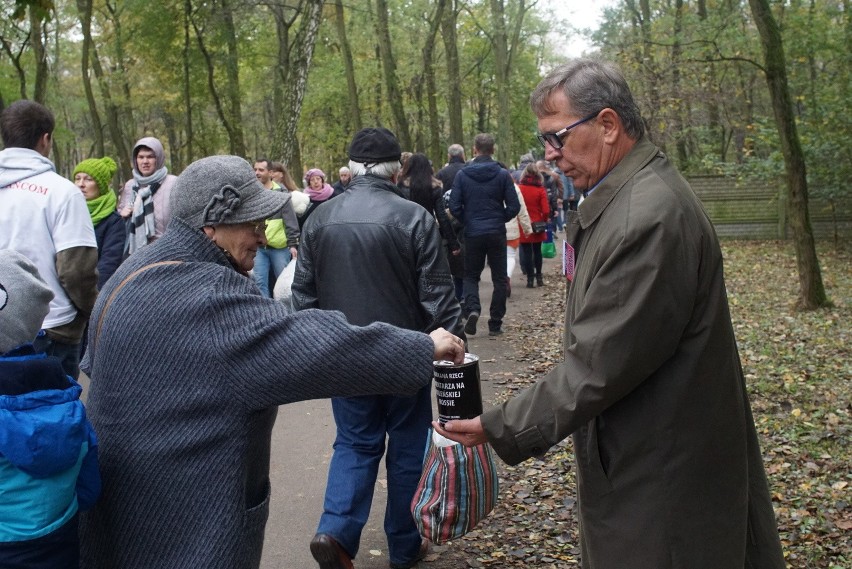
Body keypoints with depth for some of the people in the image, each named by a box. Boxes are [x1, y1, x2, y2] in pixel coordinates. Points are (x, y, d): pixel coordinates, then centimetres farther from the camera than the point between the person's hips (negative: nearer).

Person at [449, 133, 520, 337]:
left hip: (473, 234, 0)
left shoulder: (462, 174, -3)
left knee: (471, 275, 15)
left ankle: (472, 309, -10)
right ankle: (495, 324, 10)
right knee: (499, 278, 9)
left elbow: (454, 207, -6)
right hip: (497, 233, 0)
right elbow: (514, 206, -5)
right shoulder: (502, 174, -4)